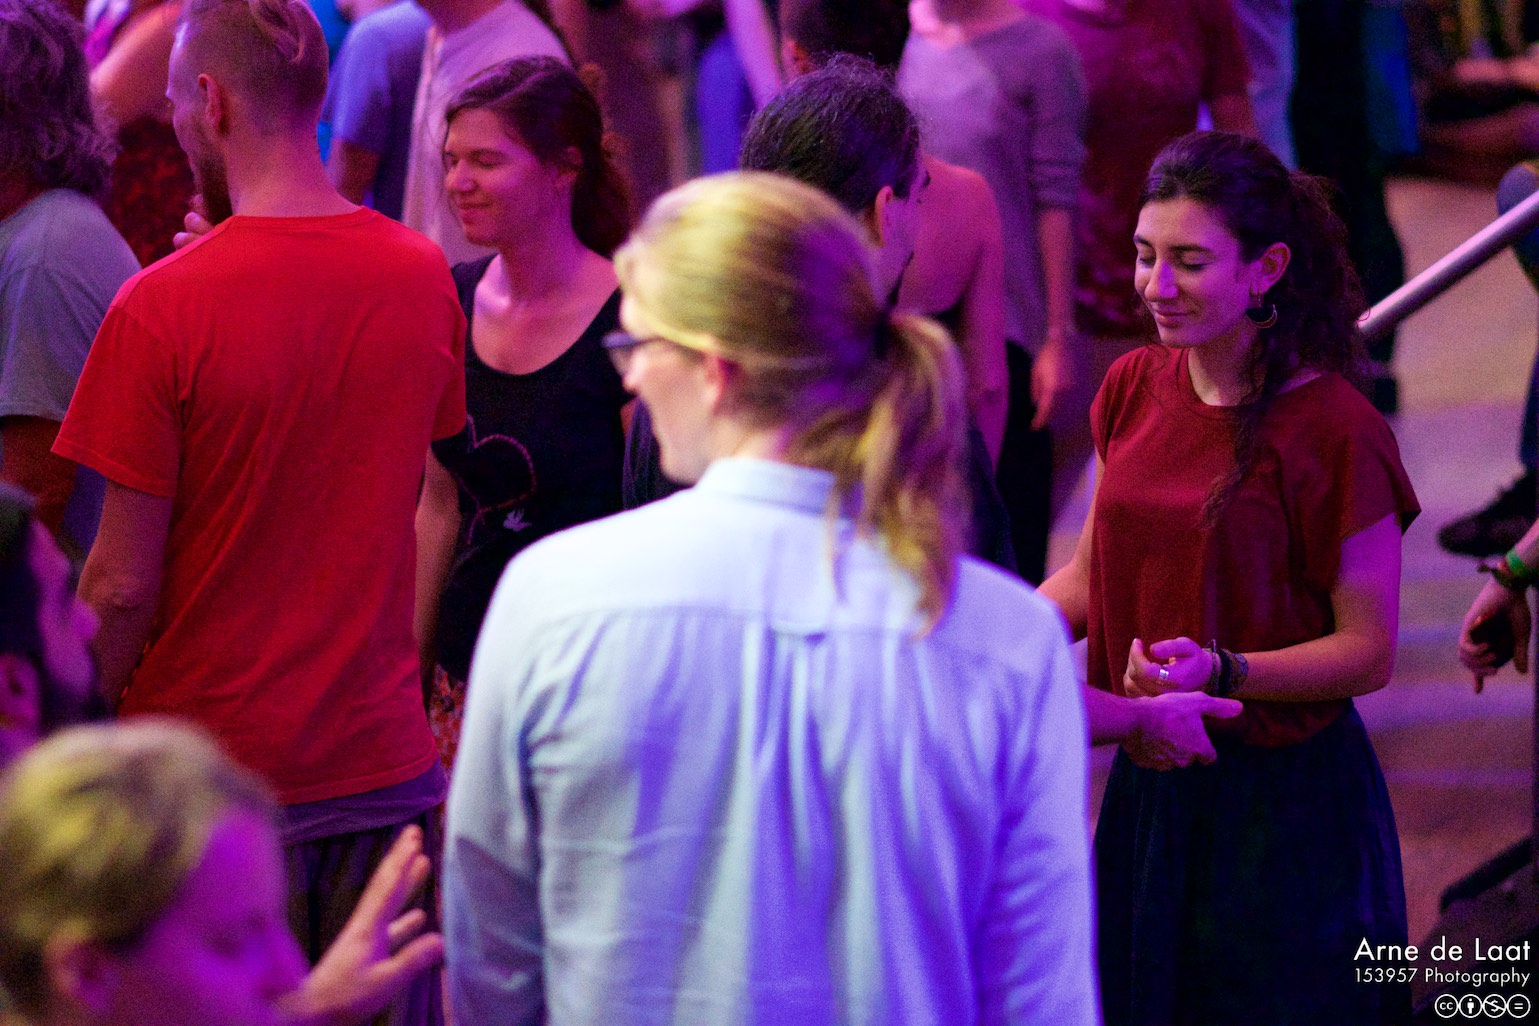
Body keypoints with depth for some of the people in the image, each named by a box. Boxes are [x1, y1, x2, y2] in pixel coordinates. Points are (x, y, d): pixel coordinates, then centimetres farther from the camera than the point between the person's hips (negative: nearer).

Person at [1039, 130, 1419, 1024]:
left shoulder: (1334, 430, -16)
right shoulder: (1135, 389, 3)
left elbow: (1369, 652, -13)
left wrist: (1221, 669, -28)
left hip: (1284, 800, -6)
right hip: (1147, 785, 6)